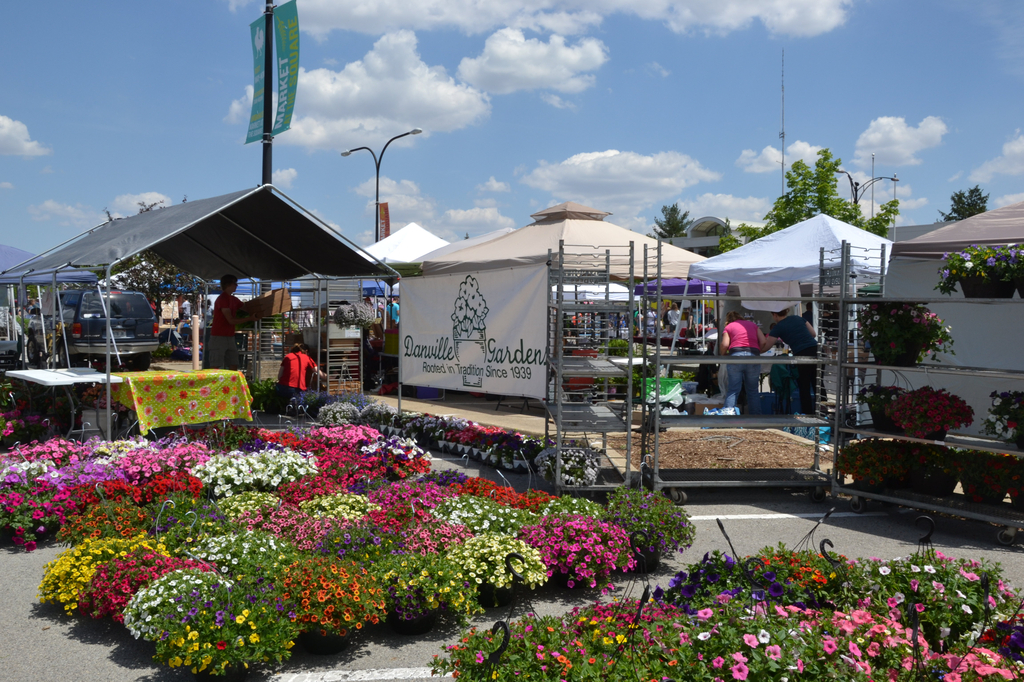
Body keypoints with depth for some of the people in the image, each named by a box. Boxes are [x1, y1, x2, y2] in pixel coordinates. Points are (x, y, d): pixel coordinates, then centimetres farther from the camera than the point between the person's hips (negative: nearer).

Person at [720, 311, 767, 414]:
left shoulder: (728, 327, 17)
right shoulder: (753, 324, 25)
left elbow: (724, 345, 1)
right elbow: (763, 342, 12)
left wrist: (723, 355, 19)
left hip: (736, 356, -2)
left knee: (733, 390, 0)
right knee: (753, 390, 10)